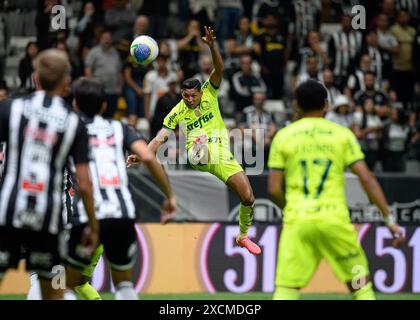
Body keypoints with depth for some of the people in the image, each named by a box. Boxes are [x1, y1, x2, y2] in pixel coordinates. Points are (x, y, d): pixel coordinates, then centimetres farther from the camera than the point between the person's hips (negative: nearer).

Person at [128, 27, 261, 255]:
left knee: (248, 197, -2)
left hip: (221, 156, 1)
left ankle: (243, 236, 20)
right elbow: (160, 138, 1)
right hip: (198, 157, -1)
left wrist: (212, 46, -26)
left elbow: (219, 69, -9)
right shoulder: (177, 113, 5)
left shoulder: (209, 93, 5)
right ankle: (199, 148, -74)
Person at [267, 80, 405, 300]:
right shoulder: (342, 134, 6)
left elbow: (274, 189, 2)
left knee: (285, 290, -1)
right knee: (360, 284, 13)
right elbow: (366, 179, -2)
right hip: (335, 220, 0)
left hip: (297, 222, 0)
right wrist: (389, 219, -1)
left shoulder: (283, 136, 6)